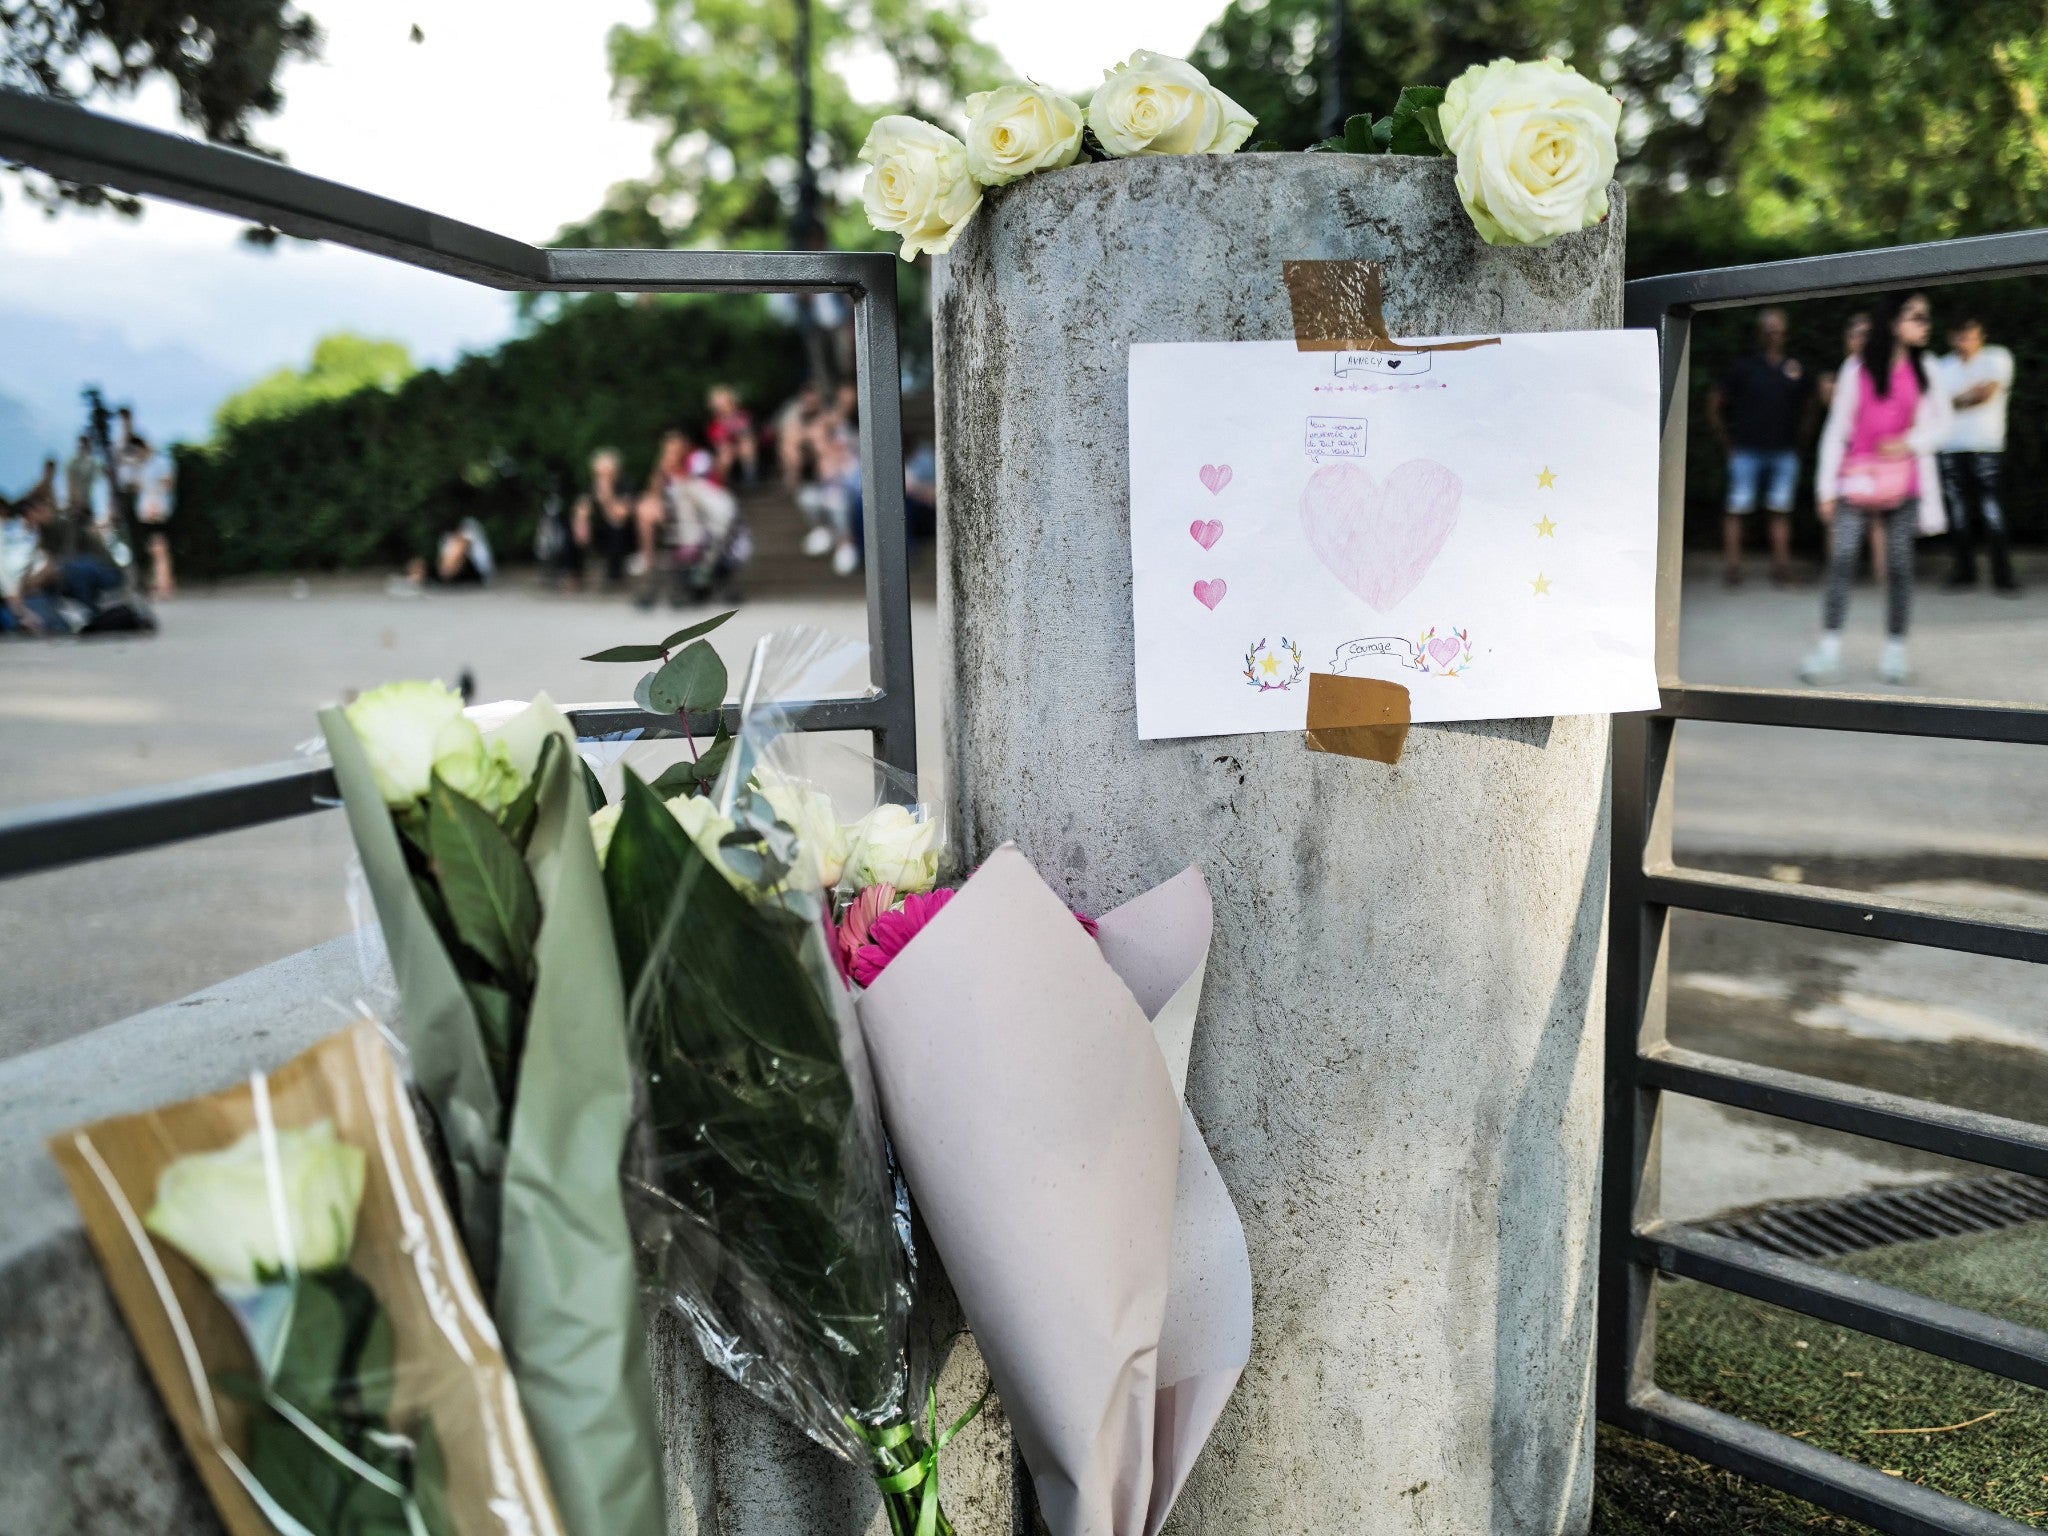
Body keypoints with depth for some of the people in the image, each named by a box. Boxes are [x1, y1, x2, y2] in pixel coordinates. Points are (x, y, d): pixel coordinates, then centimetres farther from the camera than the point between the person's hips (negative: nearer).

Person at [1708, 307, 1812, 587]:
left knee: (1781, 510, 3)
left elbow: (1808, 402, 25)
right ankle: (1732, 564, -3)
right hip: (1747, 451, -3)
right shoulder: (1743, 366, 1)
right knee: (1738, 508, -6)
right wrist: (1726, 441, 2)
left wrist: (1799, 431, 13)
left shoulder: (1794, 368, 10)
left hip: (1784, 451, 3)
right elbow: (1715, 403, 4)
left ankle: (1781, 564, 6)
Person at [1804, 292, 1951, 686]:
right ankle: (1828, 650, -7)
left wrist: (1911, 442, -10)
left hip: (1902, 483, 2)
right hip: (1857, 481, -2)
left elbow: (1942, 424, 11)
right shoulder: (1857, 369, 0)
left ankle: (1895, 653, 9)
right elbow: (1836, 429, 1)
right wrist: (1827, 488, -2)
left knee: (1900, 566, 2)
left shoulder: (1924, 370, 7)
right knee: (1842, 560, -10)